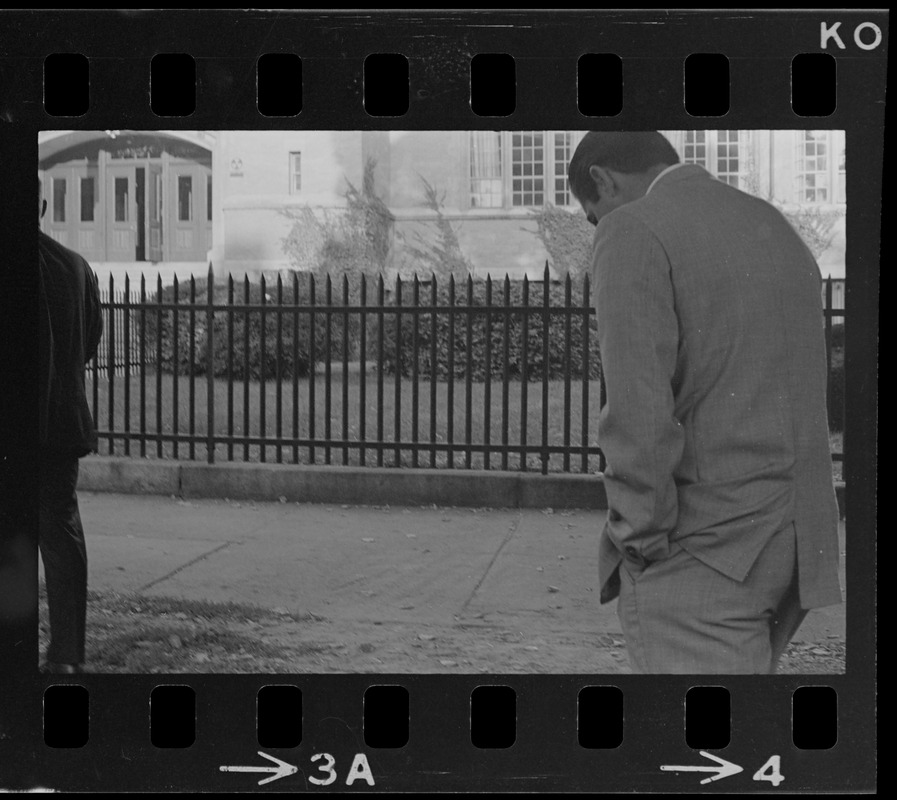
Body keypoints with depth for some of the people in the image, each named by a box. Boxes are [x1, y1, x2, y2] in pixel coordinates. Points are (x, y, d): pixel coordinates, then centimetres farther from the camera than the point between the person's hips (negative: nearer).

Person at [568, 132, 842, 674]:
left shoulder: (634, 231, -9)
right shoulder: (778, 229, 18)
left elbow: (639, 408, -19)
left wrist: (639, 536, -11)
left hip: (702, 551, -8)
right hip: (794, 543, 8)